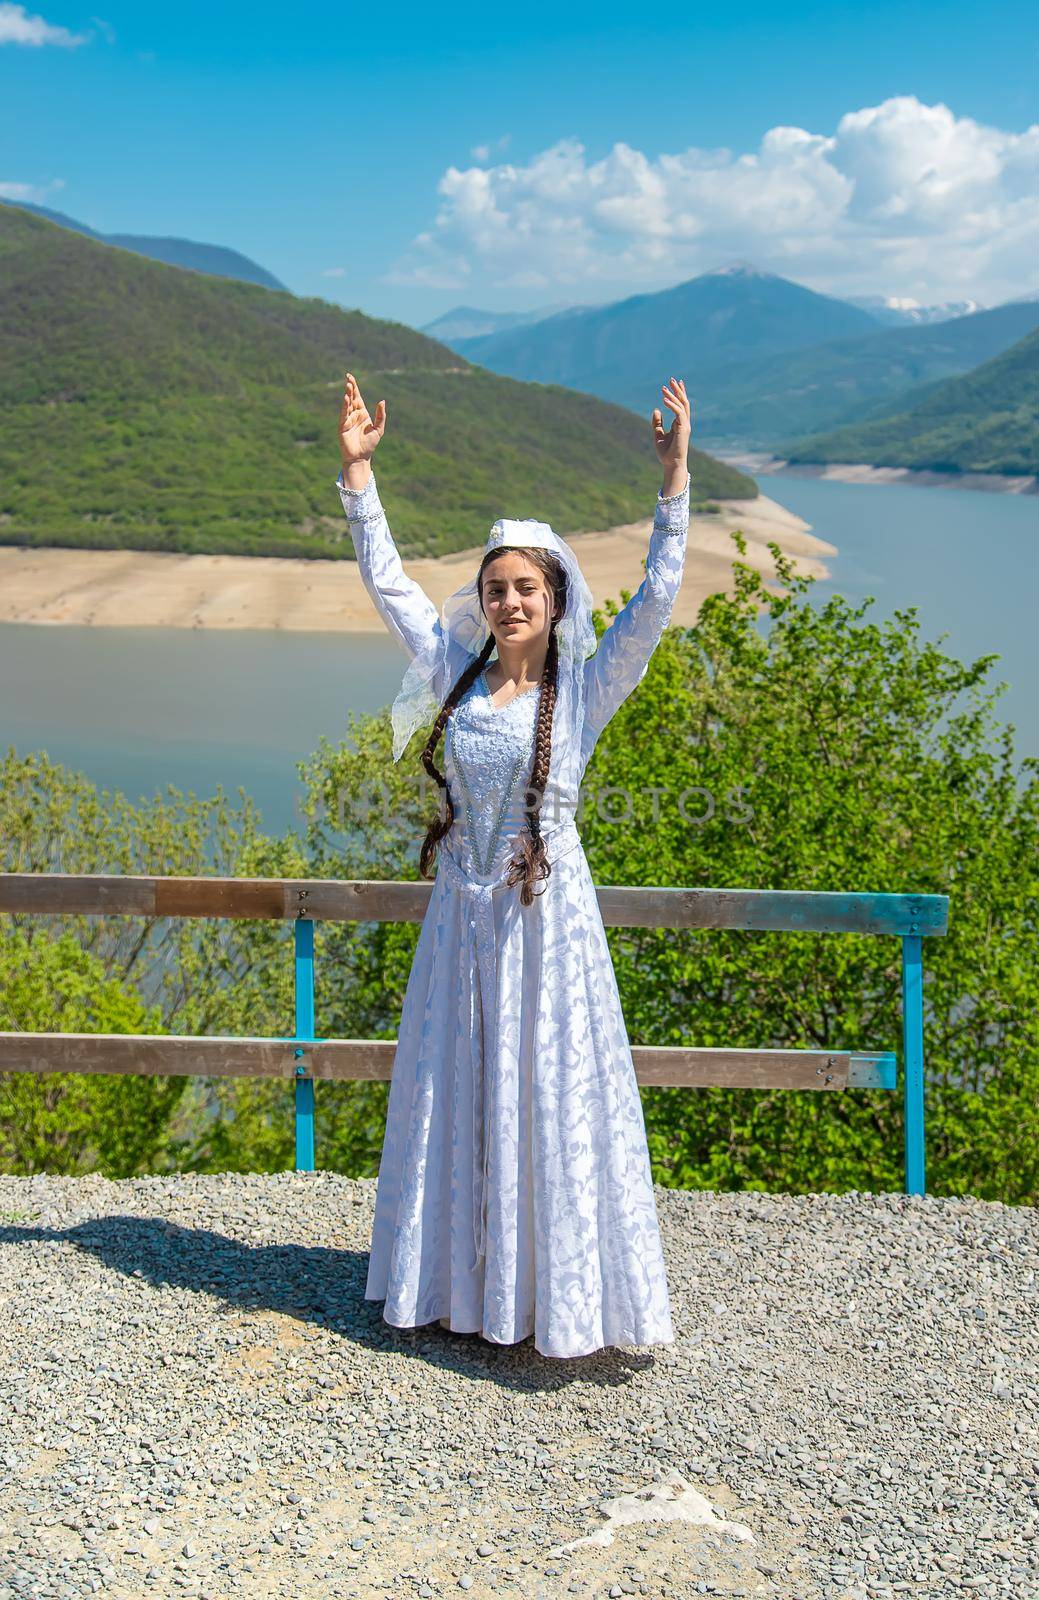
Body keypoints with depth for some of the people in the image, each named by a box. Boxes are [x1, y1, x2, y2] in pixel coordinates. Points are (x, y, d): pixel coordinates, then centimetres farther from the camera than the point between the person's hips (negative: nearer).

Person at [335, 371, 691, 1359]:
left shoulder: (586, 688, -4)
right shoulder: (458, 676, 5)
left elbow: (655, 597, -12)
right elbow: (387, 582, 9)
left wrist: (675, 481, -18)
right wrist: (357, 473, 6)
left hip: (546, 914, -4)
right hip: (462, 912, 4)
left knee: (549, 1093, 1)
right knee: (453, 1090, 11)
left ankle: (559, 1293, 13)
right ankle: (459, 1278, 27)